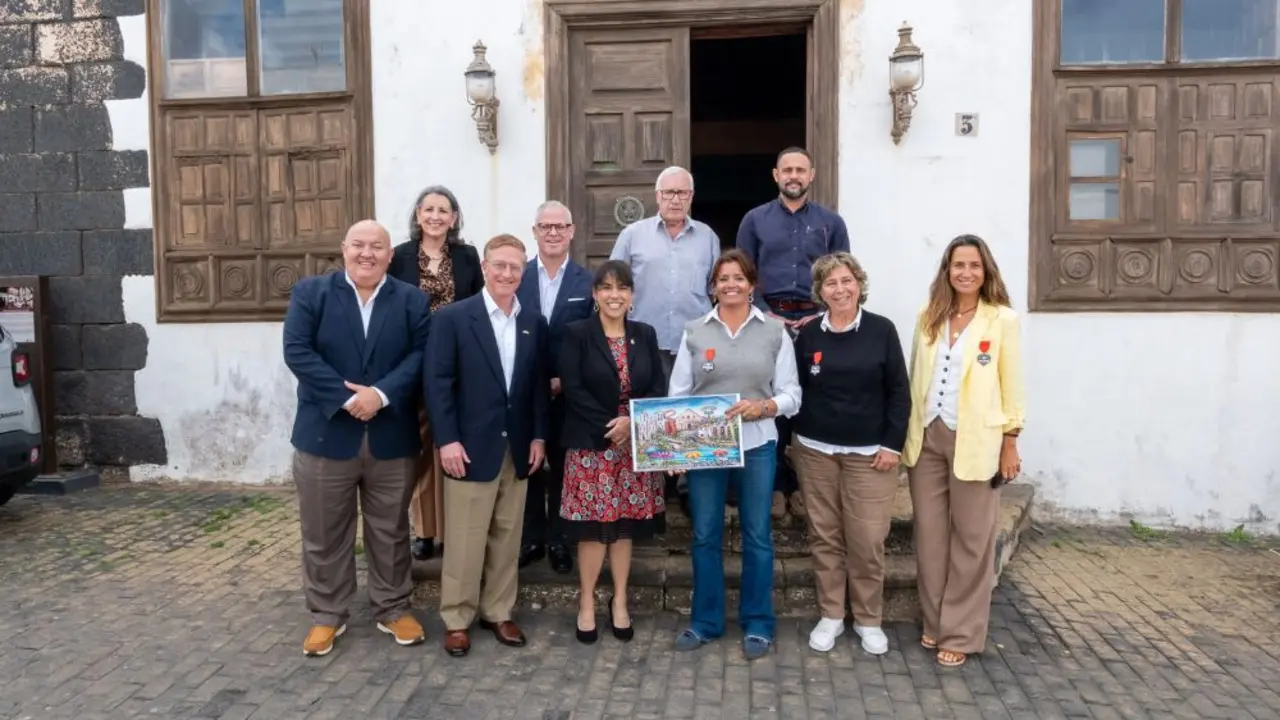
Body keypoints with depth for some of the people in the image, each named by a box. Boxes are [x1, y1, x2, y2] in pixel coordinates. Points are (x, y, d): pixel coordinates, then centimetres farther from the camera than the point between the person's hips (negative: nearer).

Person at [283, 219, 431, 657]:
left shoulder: (412, 301, 4)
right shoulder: (310, 293, 1)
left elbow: (421, 355, -6)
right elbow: (297, 351, -10)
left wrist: (380, 394, -20)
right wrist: (347, 398, -18)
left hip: (391, 438, 1)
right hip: (326, 434, -1)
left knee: (390, 531, 13)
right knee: (324, 534, 10)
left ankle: (393, 609, 29)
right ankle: (327, 614, 27)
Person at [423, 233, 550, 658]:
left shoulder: (534, 324, 8)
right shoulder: (453, 318, -5)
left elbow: (540, 385, 11)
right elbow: (437, 382, -9)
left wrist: (539, 436, 4)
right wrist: (446, 439, -14)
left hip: (518, 448, 4)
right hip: (470, 446, -4)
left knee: (506, 537, 12)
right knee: (464, 539, 4)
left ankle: (498, 612, 26)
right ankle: (457, 619, 18)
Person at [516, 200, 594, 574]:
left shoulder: (588, 282, -2)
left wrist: (567, 379, -11)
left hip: (567, 393, -1)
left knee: (563, 466, 10)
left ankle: (559, 539, 25)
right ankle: (531, 537, 25)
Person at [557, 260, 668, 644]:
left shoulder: (645, 335, 8)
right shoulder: (576, 333, -2)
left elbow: (659, 388, 3)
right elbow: (573, 389, -10)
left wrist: (631, 422, -13)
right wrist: (608, 428, -15)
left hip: (637, 443, 3)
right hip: (591, 443, -3)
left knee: (626, 525, 10)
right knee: (593, 526, 1)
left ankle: (619, 602, 24)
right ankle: (587, 603, 18)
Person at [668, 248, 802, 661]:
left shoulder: (775, 331, 2)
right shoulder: (694, 332, 4)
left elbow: (792, 393, 0)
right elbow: (678, 393, 4)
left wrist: (763, 406, -19)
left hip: (756, 445, -1)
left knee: (757, 536, 8)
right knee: (705, 535, 9)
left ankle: (758, 624, 23)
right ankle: (705, 621, 24)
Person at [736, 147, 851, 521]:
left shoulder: (831, 222, 8)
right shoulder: (755, 219, 6)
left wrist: (825, 316, -7)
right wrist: (764, 314, -7)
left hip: (816, 321, 1)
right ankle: (775, 484, 12)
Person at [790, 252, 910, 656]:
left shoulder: (882, 330, -3)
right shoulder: (808, 335, 2)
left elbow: (899, 392, -2)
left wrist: (893, 443, -7)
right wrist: (791, 441, 4)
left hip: (869, 452, -2)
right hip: (815, 451, 2)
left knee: (868, 539, 0)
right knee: (824, 536, 8)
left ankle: (869, 620, 18)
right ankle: (830, 616, 22)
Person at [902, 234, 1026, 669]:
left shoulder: (1002, 319, -3)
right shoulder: (929, 317, 7)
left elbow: (1011, 384, -2)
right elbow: (916, 378, 9)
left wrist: (1010, 444, -3)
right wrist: (906, 435, 6)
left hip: (975, 440, -4)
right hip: (927, 437, 4)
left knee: (971, 540, 5)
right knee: (929, 534, 10)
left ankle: (960, 635, 16)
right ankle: (934, 623, 25)